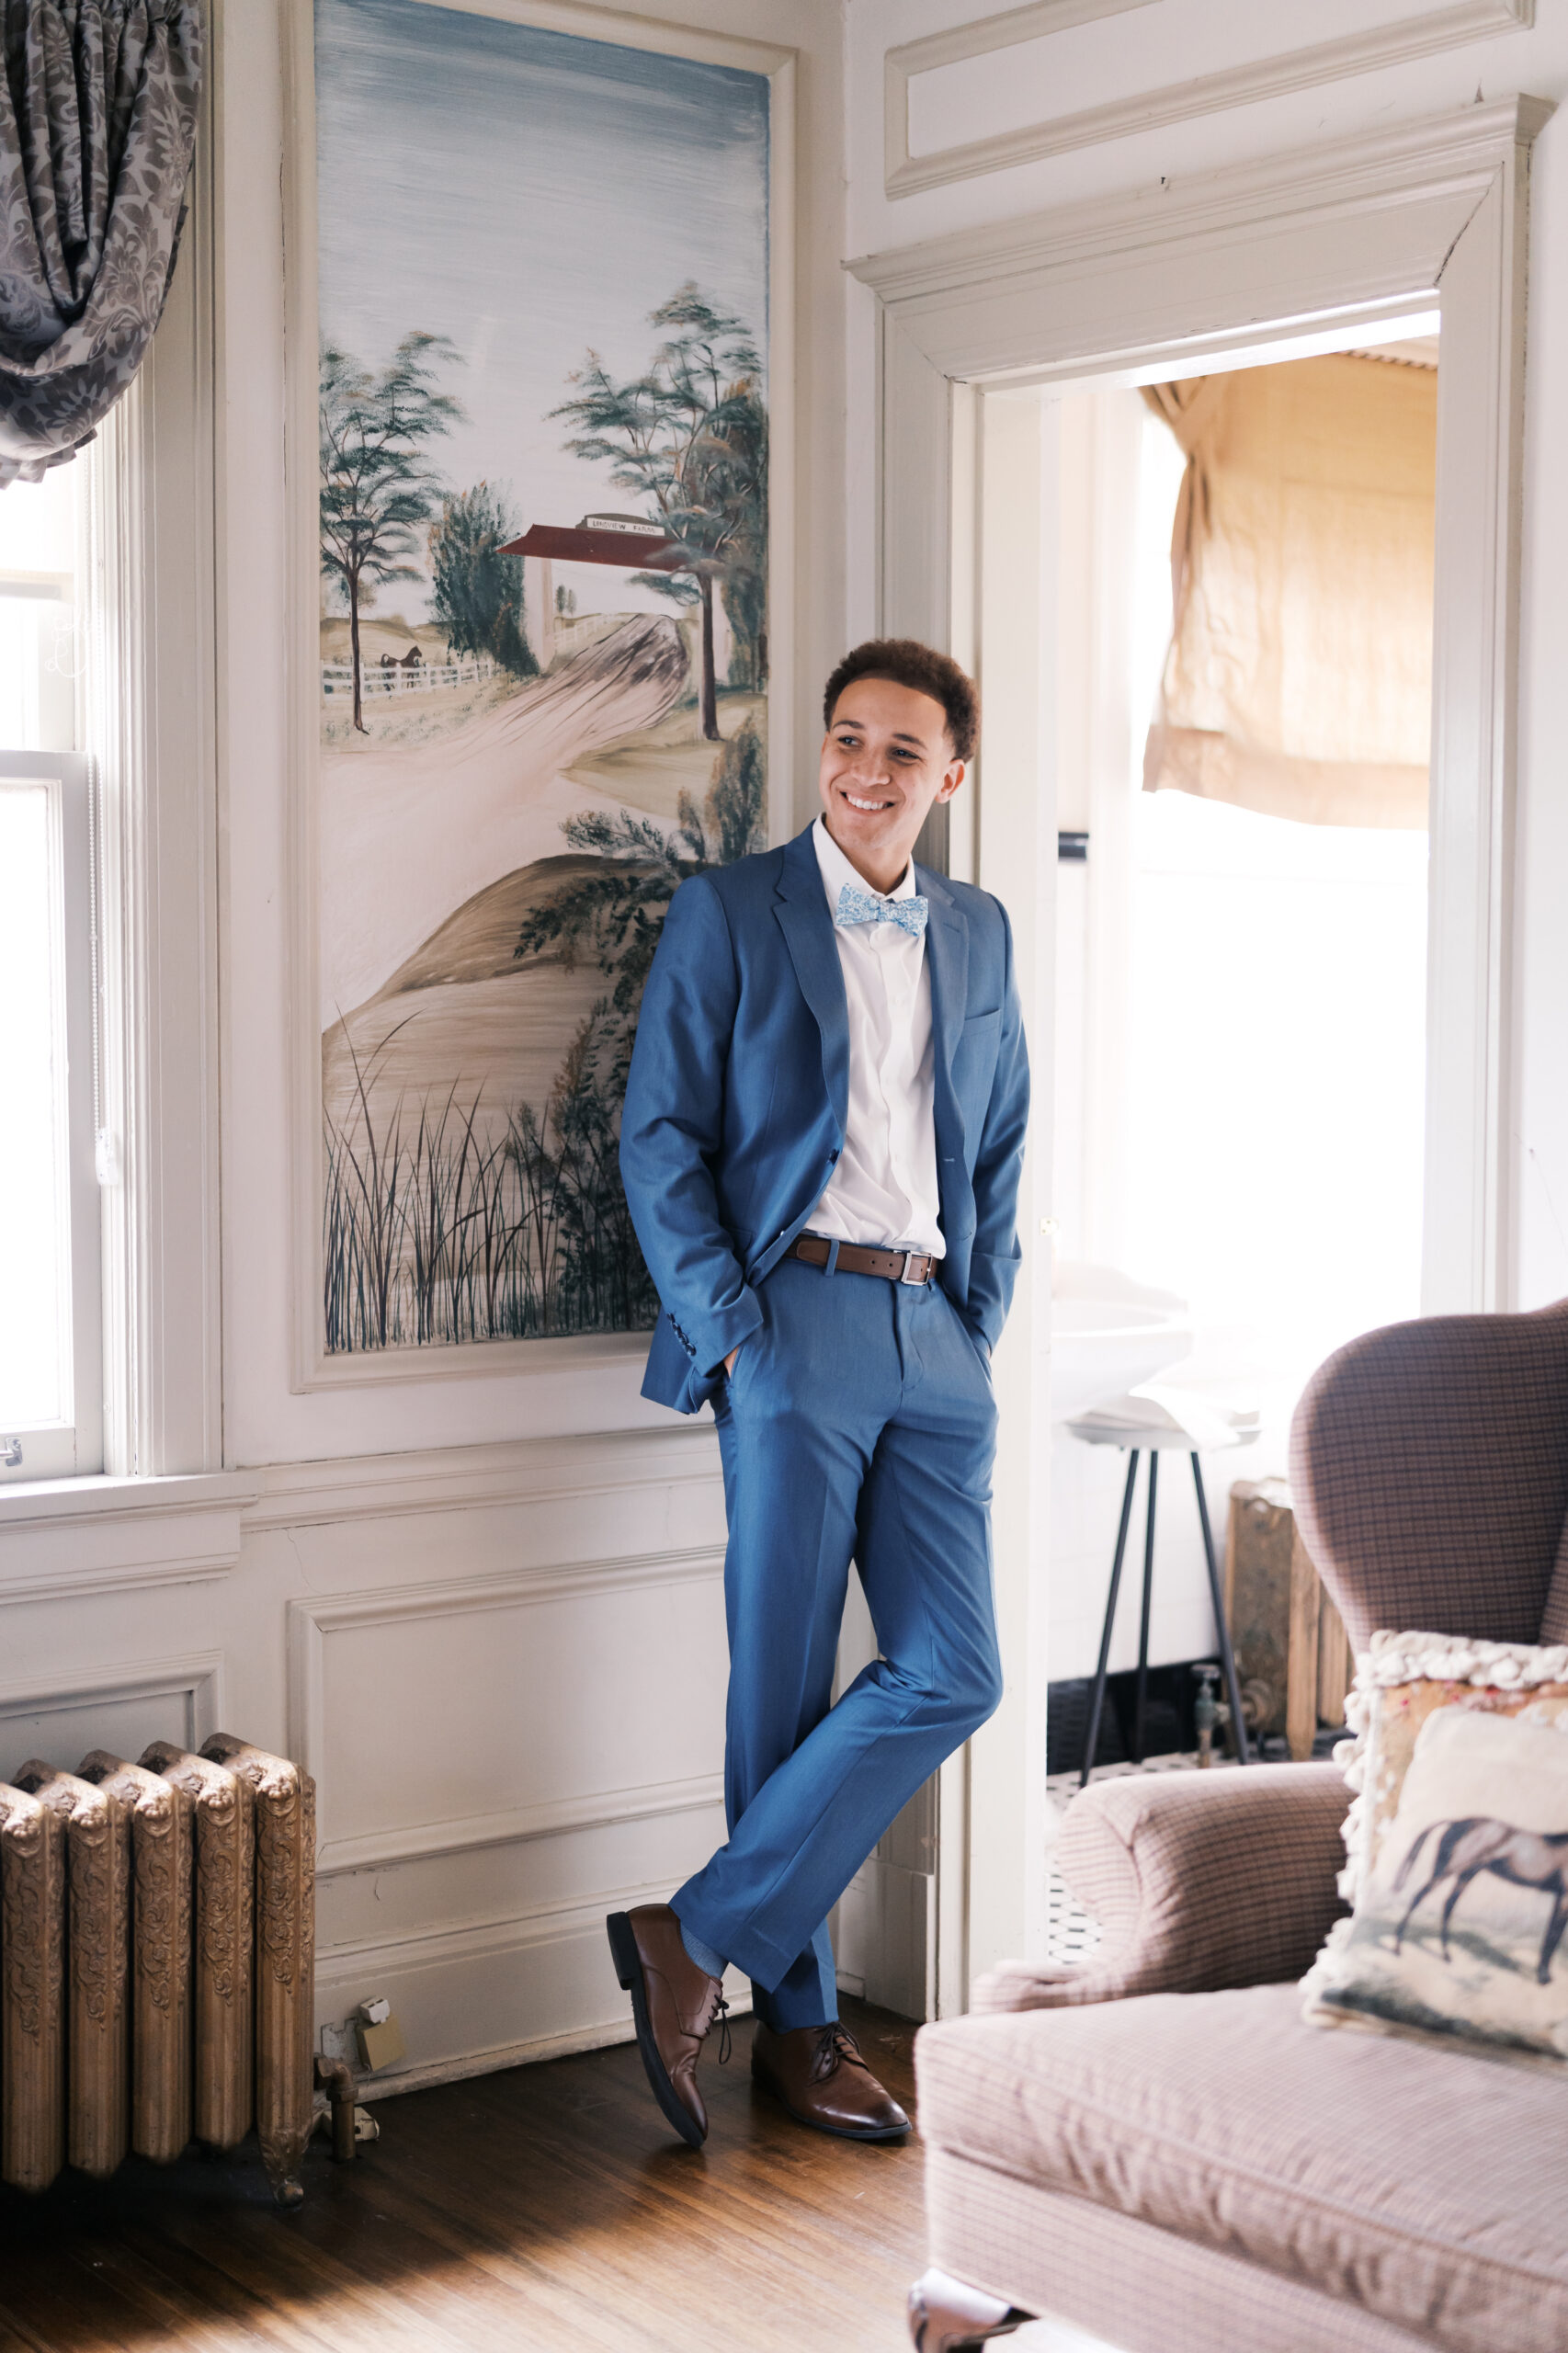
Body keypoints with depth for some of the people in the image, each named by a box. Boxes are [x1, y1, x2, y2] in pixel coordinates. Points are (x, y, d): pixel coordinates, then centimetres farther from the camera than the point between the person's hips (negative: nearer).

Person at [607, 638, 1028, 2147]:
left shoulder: (979, 934, 16)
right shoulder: (728, 914, 2)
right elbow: (659, 1134, -3)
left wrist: (984, 1316, 11)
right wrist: (728, 1328, -10)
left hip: (934, 1340, 5)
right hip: (795, 1322, -5)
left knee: (952, 1674, -5)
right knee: (785, 1686, -1)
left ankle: (700, 1939, 4)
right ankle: (796, 2024, 12)